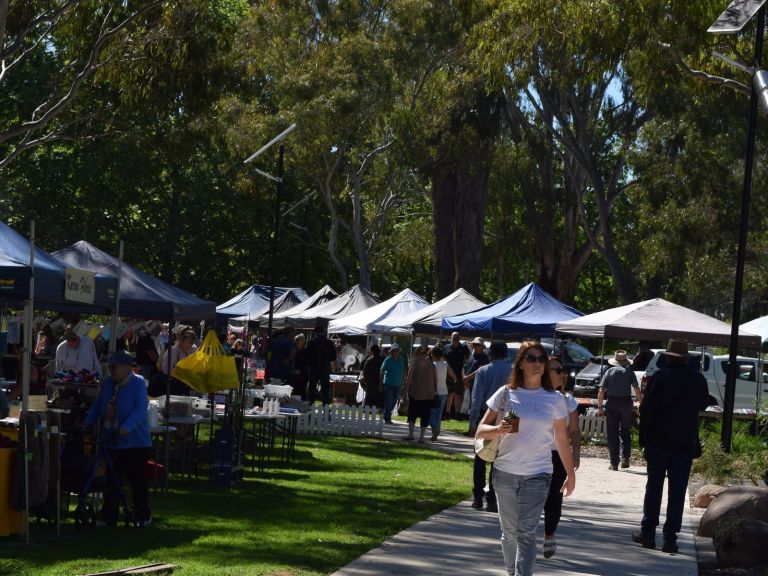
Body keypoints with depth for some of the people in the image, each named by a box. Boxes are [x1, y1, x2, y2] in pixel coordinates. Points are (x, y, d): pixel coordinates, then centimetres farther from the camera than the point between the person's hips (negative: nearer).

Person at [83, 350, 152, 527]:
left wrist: (127, 427, -32)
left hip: (134, 441, -6)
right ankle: (108, 518, 9)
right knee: (112, 481, 6)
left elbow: (140, 409, -19)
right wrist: (88, 422, 0)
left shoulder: (138, 383, -10)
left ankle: (143, 516, 16)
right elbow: (97, 405, 16)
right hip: (111, 442, 6)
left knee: (137, 480, 4)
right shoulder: (107, 383, 10)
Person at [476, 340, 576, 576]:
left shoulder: (555, 399, 3)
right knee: (509, 532, 10)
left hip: (537, 475, -1)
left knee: (526, 533, -11)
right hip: (505, 473, 1)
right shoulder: (506, 394, 2)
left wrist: (571, 473, 12)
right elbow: (481, 430, 2)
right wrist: (499, 429, -19)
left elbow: (561, 440, 10)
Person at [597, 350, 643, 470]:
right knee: (625, 431, 16)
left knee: (612, 433, 3)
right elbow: (637, 390, -3)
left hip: (612, 403, 0)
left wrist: (599, 407, 3)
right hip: (626, 402, 0)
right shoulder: (629, 371, 5)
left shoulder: (609, 371, 4)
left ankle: (614, 463, 2)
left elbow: (601, 391, -1)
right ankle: (625, 458, 2)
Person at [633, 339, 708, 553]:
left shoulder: (659, 377, -9)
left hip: (658, 440, -2)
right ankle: (670, 538, 1)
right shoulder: (698, 380, 0)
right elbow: (702, 405, 15)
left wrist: (643, 435, 0)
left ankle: (648, 532, 13)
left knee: (654, 487, 10)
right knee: (677, 491, 4)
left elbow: (646, 408, -9)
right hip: (686, 443, 2)